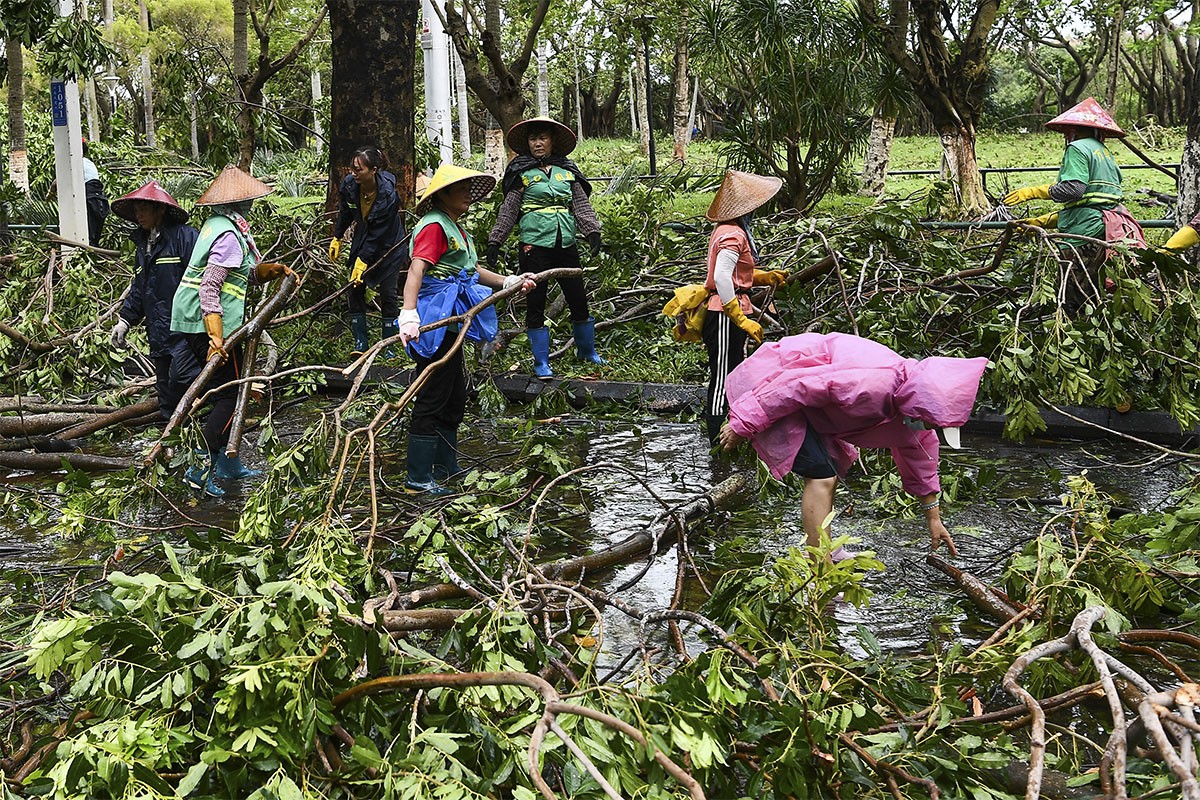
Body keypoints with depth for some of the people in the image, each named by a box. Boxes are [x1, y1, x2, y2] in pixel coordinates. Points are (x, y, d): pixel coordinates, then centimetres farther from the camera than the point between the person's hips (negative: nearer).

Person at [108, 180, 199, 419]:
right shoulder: (142, 245, 21)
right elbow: (138, 290, 27)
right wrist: (125, 320, 17)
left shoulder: (185, 237, -6)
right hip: (159, 336, 8)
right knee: (166, 392, 11)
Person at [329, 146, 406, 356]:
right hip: (362, 241, 5)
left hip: (388, 245, -5)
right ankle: (360, 344, 4)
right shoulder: (349, 185, -17)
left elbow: (378, 233, -27)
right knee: (356, 291, -1)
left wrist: (363, 261, -26)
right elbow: (345, 213, 5)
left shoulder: (388, 194, -31)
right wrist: (337, 238, 13)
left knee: (388, 294, -4)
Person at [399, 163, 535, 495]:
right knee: (432, 398, -6)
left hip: (450, 321, 10)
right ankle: (418, 477, 1)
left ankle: (446, 467, 30)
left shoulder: (456, 226, 17)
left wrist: (509, 282, 28)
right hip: (434, 319, -10)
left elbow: (471, 269, 29)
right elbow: (416, 270, -28)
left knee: (455, 398, 18)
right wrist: (409, 315, -41)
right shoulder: (434, 226, -15)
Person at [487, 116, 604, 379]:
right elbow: (508, 210, 2)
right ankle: (541, 362, 9)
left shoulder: (567, 170, 11)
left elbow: (581, 204, 7)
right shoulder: (522, 172, 3)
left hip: (566, 244, 3)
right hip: (534, 245, -3)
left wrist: (593, 231, -8)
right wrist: (495, 241, -4)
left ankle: (587, 351, 29)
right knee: (536, 303, 0)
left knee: (578, 299, 8)